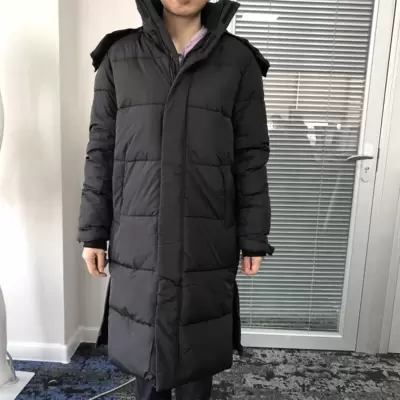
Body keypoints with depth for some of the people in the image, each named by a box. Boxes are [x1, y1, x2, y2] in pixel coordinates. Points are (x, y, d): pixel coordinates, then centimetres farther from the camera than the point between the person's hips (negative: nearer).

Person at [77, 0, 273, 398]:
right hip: (138, 239, 1)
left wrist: (253, 239, 0)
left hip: (208, 241, 0)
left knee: (198, 345, 13)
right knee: (145, 340, 15)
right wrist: (93, 231, 3)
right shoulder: (119, 56, 4)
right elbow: (101, 150, 4)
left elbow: (251, 158, 1)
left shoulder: (238, 61, 2)